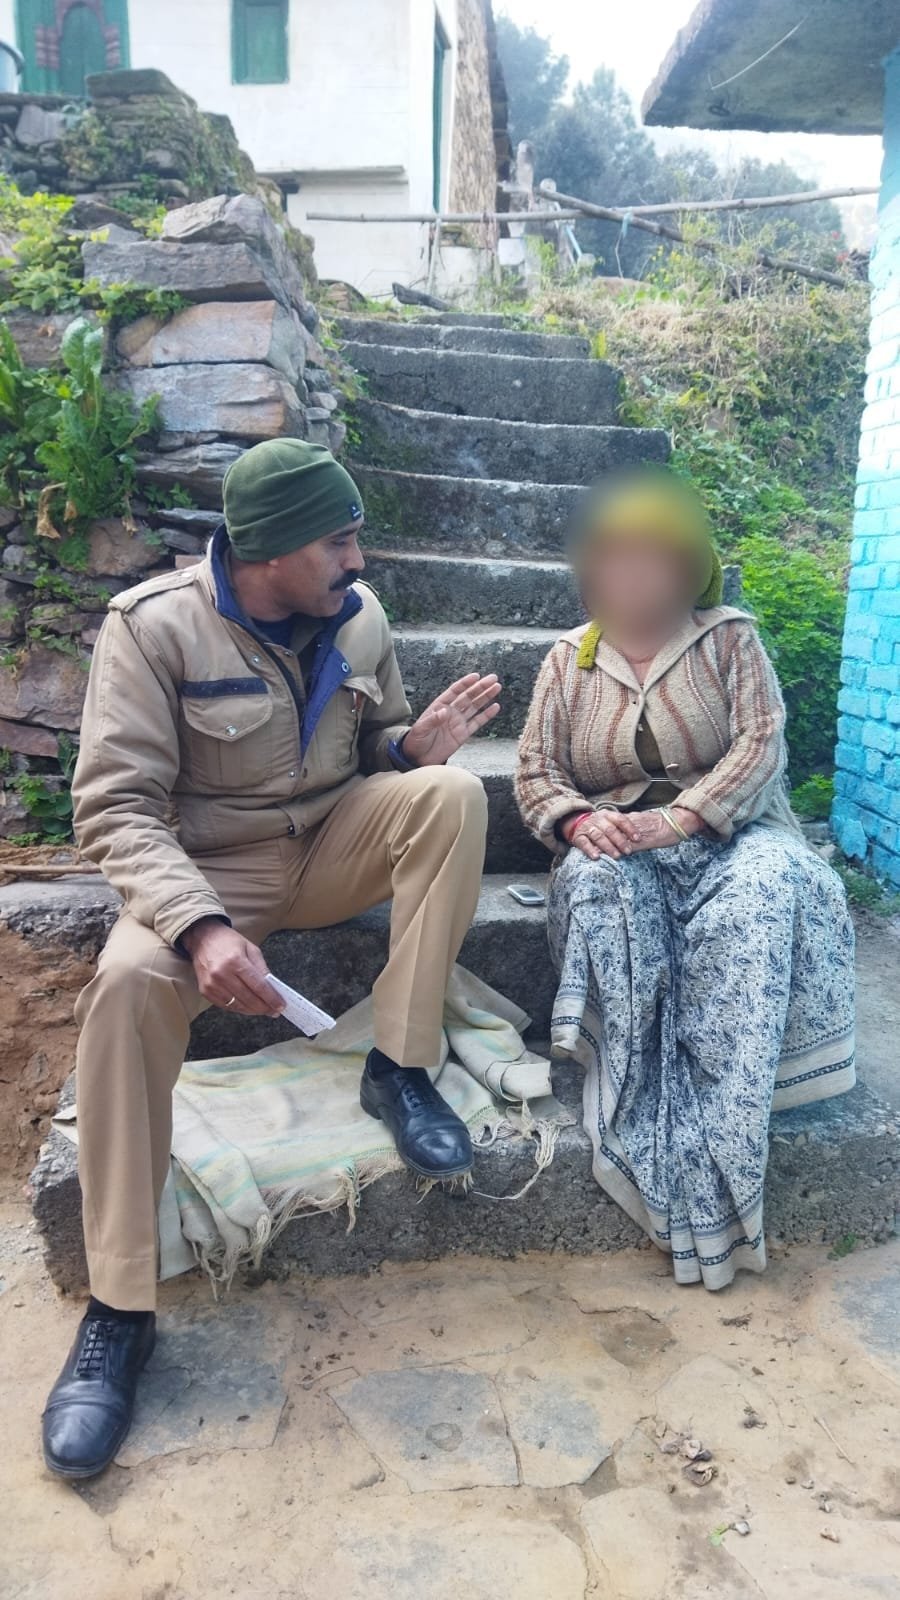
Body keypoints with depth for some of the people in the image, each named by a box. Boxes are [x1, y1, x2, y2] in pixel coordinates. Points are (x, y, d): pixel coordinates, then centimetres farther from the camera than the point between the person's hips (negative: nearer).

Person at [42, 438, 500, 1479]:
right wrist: (201, 927, -37)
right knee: (128, 981, -35)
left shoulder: (357, 615, -1)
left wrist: (413, 743, -15)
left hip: (336, 849, 4)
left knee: (453, 793, -23)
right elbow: (114, 806, -20)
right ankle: (118, 1308, -22)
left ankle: (401, 1069, -16)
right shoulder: (153, 626, -16)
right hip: (208, 870, -4)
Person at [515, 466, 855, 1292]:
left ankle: (713, 1126, -35)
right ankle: (640, 1099, -33)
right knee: (597, 883, -36)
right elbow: (535, 772, 7)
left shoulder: (730, 639, 6)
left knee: (765, 885, -37)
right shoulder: (571, 659, 11)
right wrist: (579, 822, -17)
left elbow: (761, 743, -6)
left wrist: (676, 819, -22)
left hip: (726, 831, -1)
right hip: (617, 843, 1)